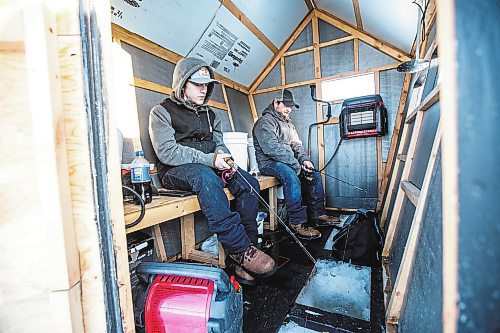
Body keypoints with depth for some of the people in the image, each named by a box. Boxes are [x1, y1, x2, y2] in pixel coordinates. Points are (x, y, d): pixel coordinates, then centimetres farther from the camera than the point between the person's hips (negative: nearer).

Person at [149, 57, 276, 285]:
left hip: (209, 168, 6)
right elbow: (167, 152, -13)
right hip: (175, 172, -5)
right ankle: (239, 248, -34)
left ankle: (244, 251, -18)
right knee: (205, 176, -39)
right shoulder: (162, 112, 1)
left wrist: (224, 159, -10)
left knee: (249, 183, -19)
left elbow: (219, 144, 16)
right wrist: (209, 159, -22)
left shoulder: (209, 114, 20)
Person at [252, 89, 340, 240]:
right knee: (291, 177, -34)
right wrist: (296, 165, -21)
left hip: (288, 162, 9)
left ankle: (318, 215, 7)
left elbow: (296, 144, 17)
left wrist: (304, 160, -4)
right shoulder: (265, 122, -9)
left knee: (315, 175, 0)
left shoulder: (288, 124, 21)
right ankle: (297, 224, -29)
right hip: (269, 162, -9)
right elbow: (272, 149, -22)